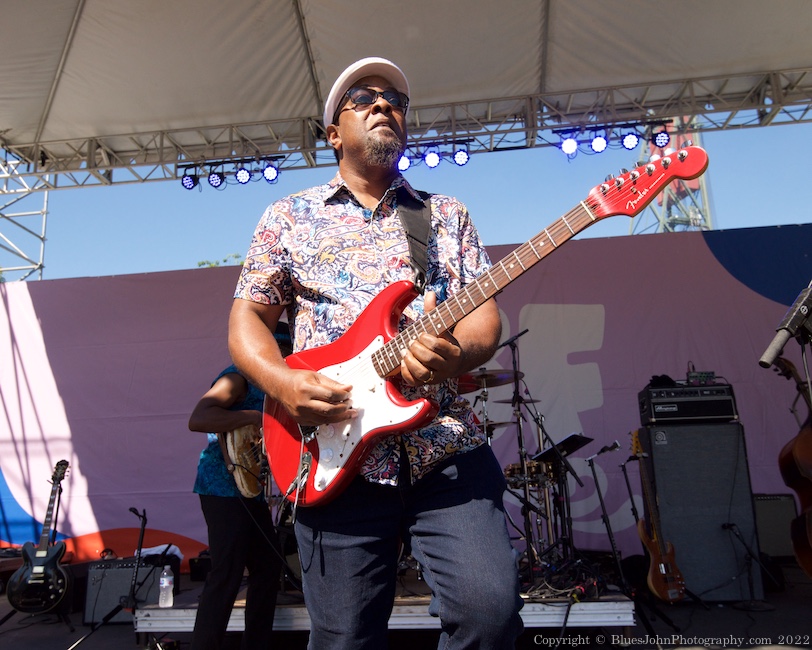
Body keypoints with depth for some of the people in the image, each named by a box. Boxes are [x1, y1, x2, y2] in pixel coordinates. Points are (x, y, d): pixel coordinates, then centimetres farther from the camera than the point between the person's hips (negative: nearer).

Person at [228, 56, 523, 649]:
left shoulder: (449, 215, 14)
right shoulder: (289, 216, 12)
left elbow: (485, 314, 6)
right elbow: (247, 318, 10)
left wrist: (456, 351, -17)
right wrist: (283, 383, -10)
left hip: (446, 447, 1)